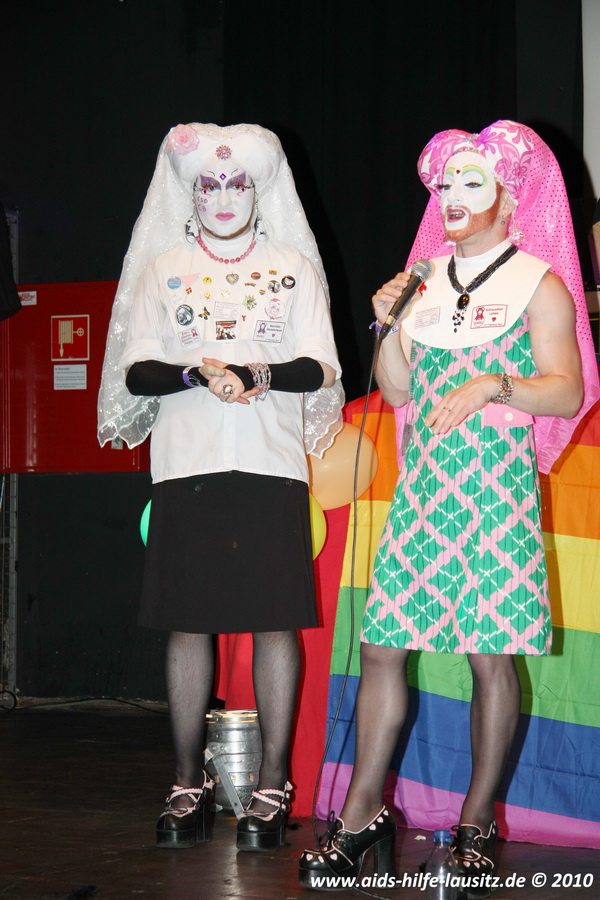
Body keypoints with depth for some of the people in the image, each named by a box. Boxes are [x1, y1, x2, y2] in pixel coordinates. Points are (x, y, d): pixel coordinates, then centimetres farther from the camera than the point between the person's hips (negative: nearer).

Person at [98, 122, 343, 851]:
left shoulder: (293, 266, 10)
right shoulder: (163, 267, 12)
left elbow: (318, 369, 2)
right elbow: (137, 372, 4)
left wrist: (261, 374, -17)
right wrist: (201, 372, -14)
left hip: (272, 465, -1)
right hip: (186, 465, 1)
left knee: (275, 622, -3)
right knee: (188, 623, 2)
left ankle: (272, 786, 5)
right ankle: (188, 784, 13)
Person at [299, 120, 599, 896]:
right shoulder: (422, 278, 15)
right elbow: (398, 391, 15)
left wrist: (493, 384, -20)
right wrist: (388, 326, 0)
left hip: (497, 490, -4)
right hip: (422, 488, 4)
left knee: (490, 653, -1)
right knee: (382, 645, 0)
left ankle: (477, 823, 10)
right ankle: (363, 816, 7)